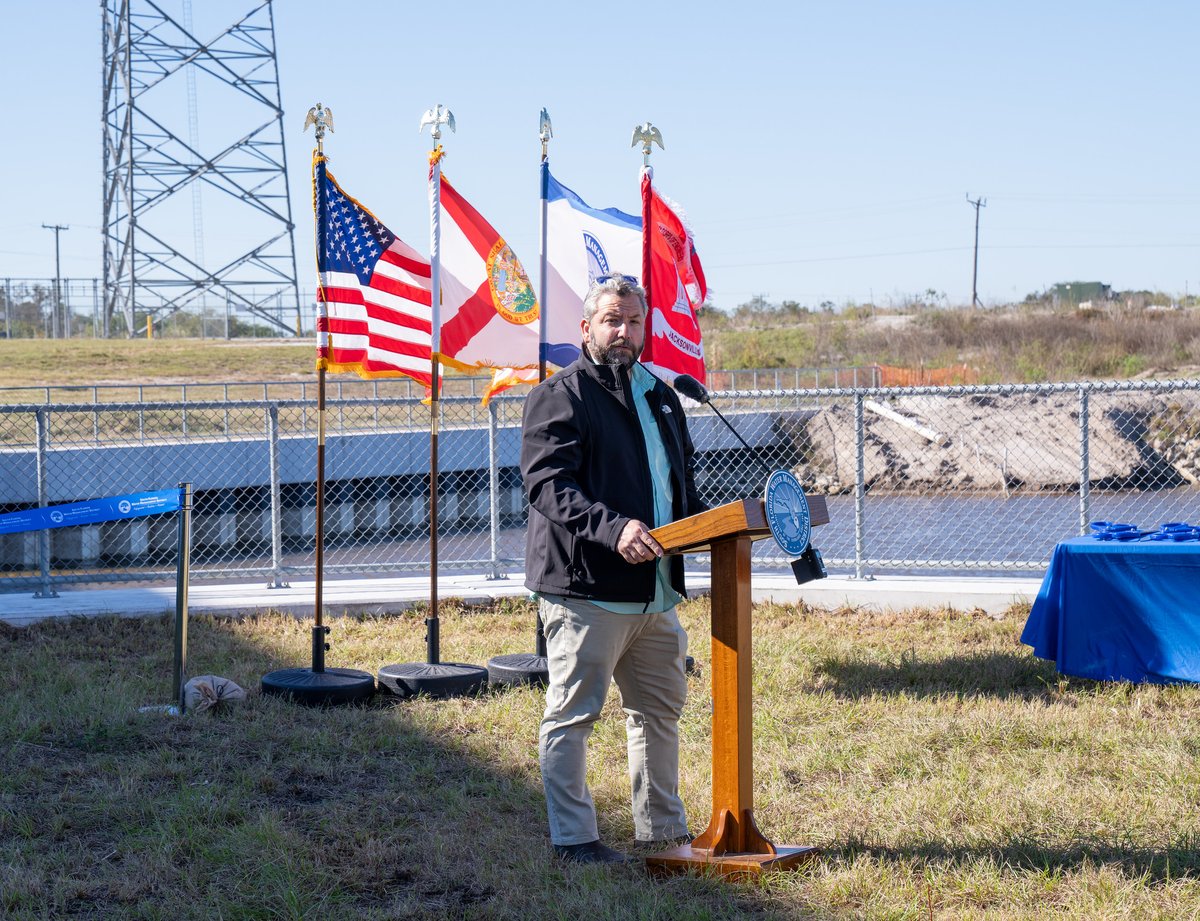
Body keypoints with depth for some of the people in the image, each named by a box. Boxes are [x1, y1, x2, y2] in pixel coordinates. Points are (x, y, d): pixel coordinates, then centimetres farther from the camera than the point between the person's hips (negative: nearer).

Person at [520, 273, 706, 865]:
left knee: (660, 709, 15)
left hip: (655, 593, 8)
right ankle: (572, 837, 4)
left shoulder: (660, 397, 20)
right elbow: (547, 484, -19)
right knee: (572, 714, -2)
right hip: (585, 588, -8)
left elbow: (682, 487, 30)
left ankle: (662, 828, 26)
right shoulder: (560, 398, -6)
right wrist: (613, 528, -32)